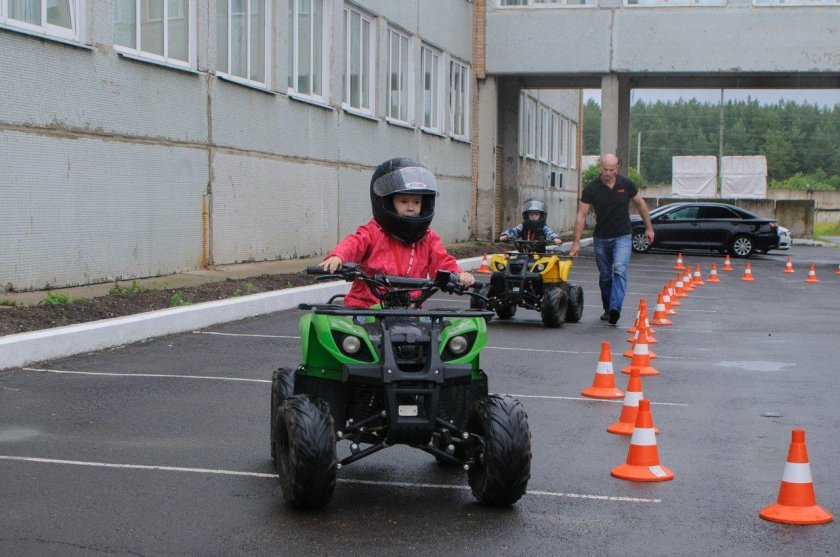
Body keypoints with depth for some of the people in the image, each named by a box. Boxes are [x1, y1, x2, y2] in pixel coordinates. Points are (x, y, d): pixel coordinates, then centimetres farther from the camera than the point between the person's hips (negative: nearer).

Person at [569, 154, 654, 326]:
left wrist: (649, 228, 11)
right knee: (605, 276, 10)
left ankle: (615, 308, -31)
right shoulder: (591, 188, -9)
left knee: (620, 270, -20)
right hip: (601, 238, 1)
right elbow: (581, 214, -9)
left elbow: (640, 204, 9)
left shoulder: (626, 184, -6)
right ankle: (607, 309, 27)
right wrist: (576, 242, -13)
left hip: (622, 237, -1)